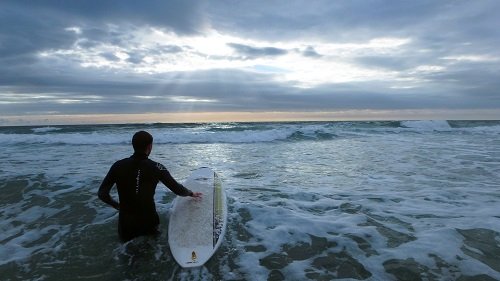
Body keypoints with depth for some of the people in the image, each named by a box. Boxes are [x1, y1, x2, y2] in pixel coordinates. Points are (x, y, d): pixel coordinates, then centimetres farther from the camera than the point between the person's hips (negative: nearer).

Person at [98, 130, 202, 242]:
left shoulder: (118, 166, -8)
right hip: (148, 223, -1)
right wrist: (191, 193, 16)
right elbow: (178, 189, -4)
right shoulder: (156, 168, -11)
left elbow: (102, 194, -4)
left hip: (126, 228, 1)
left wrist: (117, 205, 14)